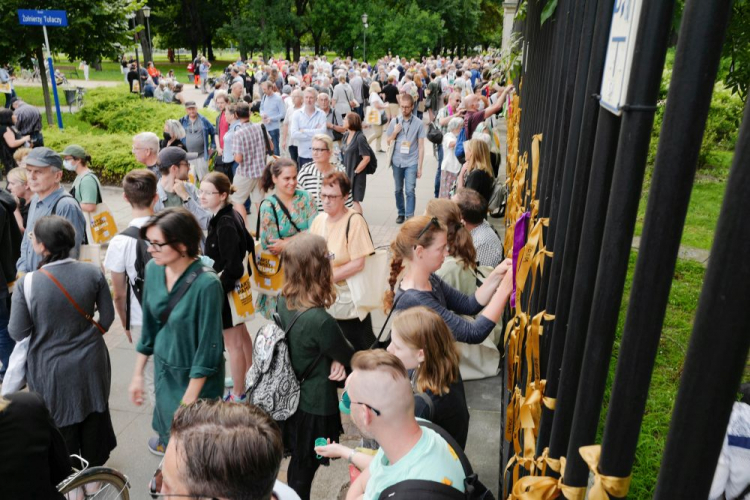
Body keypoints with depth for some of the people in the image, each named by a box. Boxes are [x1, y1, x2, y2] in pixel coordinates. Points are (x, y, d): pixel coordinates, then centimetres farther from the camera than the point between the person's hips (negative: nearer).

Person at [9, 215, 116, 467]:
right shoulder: (93, 273, -15)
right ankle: (95, 462, 45)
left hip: (52, 368, -2)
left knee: (61, 422, 19)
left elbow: (17, 332, -12)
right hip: (91, 362, 3)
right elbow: (107, 317, -5)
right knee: (94, 414, 24)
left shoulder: (26, 284, -22)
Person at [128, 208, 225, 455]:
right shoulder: (153, 269, -8)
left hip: (195, 377, -5)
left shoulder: (206, 284, -28)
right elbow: (150, 325, 5)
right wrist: (138, 374, 9)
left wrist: (189, 399, -16)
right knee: (167, 429, 24)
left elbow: (208, 346, -21)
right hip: (163, 368, 6)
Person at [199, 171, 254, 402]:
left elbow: (233, 267, -26)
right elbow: (248, 243, 13)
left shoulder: (224, 224, -26)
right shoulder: (232, 215, 1)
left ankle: (238, 394, 22)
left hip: (226, 289, -9)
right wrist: (244, 269, 18)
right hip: (236, 284, 10)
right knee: (241, 334, 24)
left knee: (232, 342, 6)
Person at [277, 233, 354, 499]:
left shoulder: (284, 301, -9)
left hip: (290, 396, 7)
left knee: (298, 463, 28)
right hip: (315, 405, -7)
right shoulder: (320, 320, -34)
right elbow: (349, 357, -15)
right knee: (304, 469, 16)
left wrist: (334, 361, -12)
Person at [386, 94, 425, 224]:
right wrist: (395, 132, -8)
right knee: (399, 190, 14)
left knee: (410, 190, -10)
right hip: (397, 162, 3)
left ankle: (410, 216, -5)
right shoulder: (394, 122, 4)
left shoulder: (418, 123, -4)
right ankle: (401, 213, 28)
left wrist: (419, 166, -6)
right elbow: (388, 142, 11)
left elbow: (421, 147, -2)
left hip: (411, 162, -3)